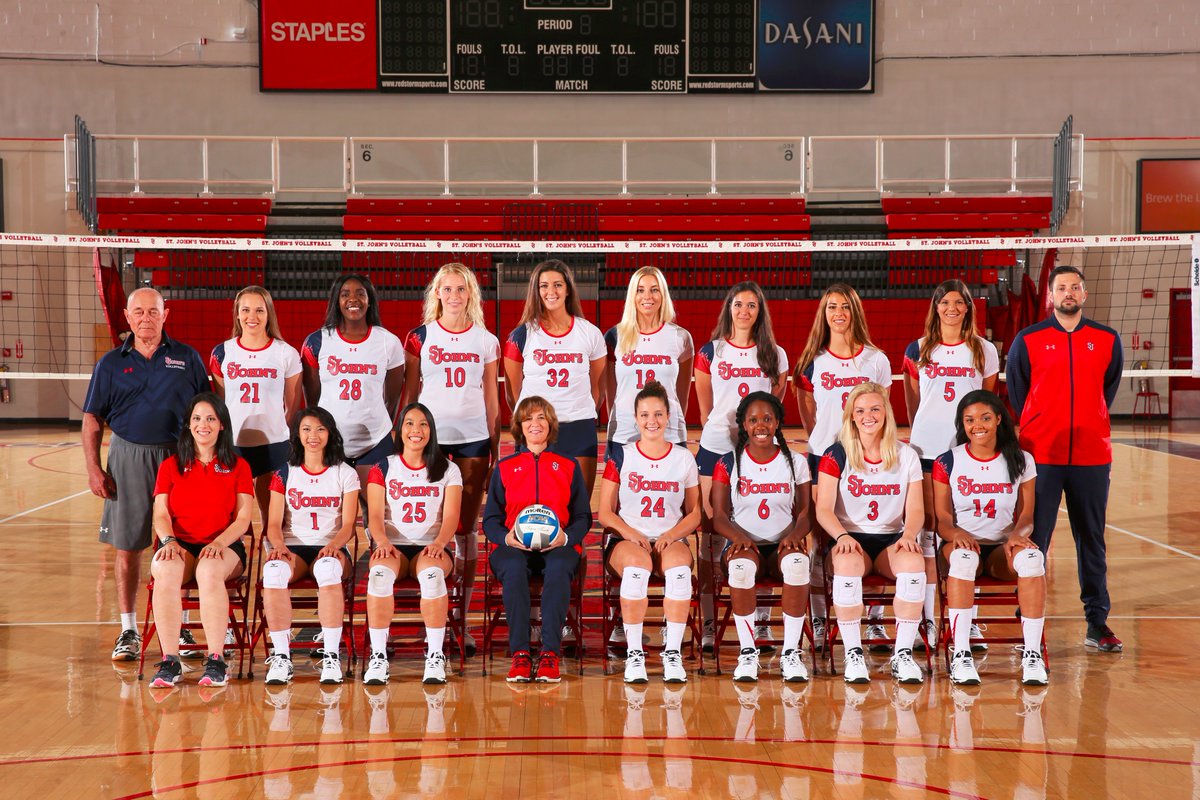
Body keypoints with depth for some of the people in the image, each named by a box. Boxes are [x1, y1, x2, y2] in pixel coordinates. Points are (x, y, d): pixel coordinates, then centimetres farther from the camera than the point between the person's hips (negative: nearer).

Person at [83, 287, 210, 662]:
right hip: (127, 458, 1)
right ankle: (128, 631, 14)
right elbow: (92, 419, 8)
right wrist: (93, 469, -1)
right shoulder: (111, 363, 7)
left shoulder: (187, 358, 6)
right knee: (127, 547, 4)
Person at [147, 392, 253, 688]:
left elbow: (242, 519, 4)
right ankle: (170, 661, -34)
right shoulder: (170, 466, 17)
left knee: (210, 570, -38)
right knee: (166, 569, -36)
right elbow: (161, 514, 8)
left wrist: (218, 543, -15)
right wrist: (169, 540, -14)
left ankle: (216, 661, -35)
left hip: (225, 546, -1)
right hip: (179, 545, 1)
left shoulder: (238, 466, 12)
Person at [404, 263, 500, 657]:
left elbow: (492, 398, 11)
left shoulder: (486, 341, 9)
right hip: (430, 436, -1)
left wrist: (495, 446, 8)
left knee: (466, 528, 2)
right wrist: (405, 439, 3)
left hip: (473, 438, 1)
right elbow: (410, 392, 8)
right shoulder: (420, 337, 5)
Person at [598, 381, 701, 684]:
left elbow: (694, 513, 11)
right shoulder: (621, 457, 6)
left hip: (671, 539, 1)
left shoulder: (684, 458, 10)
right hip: (626, 539, -1)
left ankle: (673, 652, -29)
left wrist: (670, 536, -8)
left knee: (679, 568, -35)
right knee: (637, 565, -37)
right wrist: (632, 534, -13)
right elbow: (605, 513, 5)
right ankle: (634, 653, -30)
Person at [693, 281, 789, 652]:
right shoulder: (711, 352, 6)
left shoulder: (775, 355, 8)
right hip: (716, 449, -1)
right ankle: (708, 622, 4)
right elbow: (705, 408, 13)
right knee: (712, 533, -1)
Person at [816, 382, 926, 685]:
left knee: (913, 561, -33)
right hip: (850, 539, -2)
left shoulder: (906, 456, 10)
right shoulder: (836, 455, 3)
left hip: (892, 540, 2)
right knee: (847, 562, -38)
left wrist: (908, 534, -18)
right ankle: (853, 655, -29)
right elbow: (823, 509, -4)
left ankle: (903, 654, -26)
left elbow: (915, 510, 5)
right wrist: (842, 536, -24)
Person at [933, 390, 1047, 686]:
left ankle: (1033, 655, -30)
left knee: (1032, 558, -34)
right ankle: (961, 655, -37)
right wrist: (957, 534, -22)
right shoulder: (947, 463, 4)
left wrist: (1017, 535, -17)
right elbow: (942, 519, 1)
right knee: (963, 556, -39)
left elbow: (1027, 516, 6)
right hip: (961, 542, -1)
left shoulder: (1021, 461, 8)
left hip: (1004, 549, 1)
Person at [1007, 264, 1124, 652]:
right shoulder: (1028, 340, 2)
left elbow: (1108, 389, 17)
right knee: (1033, 542, -1)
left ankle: (1097, 623, 14)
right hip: (1041, 457, -2)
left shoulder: (1108, 340, 7)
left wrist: (1091, 426, 14)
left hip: (1092, 457, 2)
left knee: (1092, 541, 7)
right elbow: (1017, 394, 9)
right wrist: (1034, 430, 9)